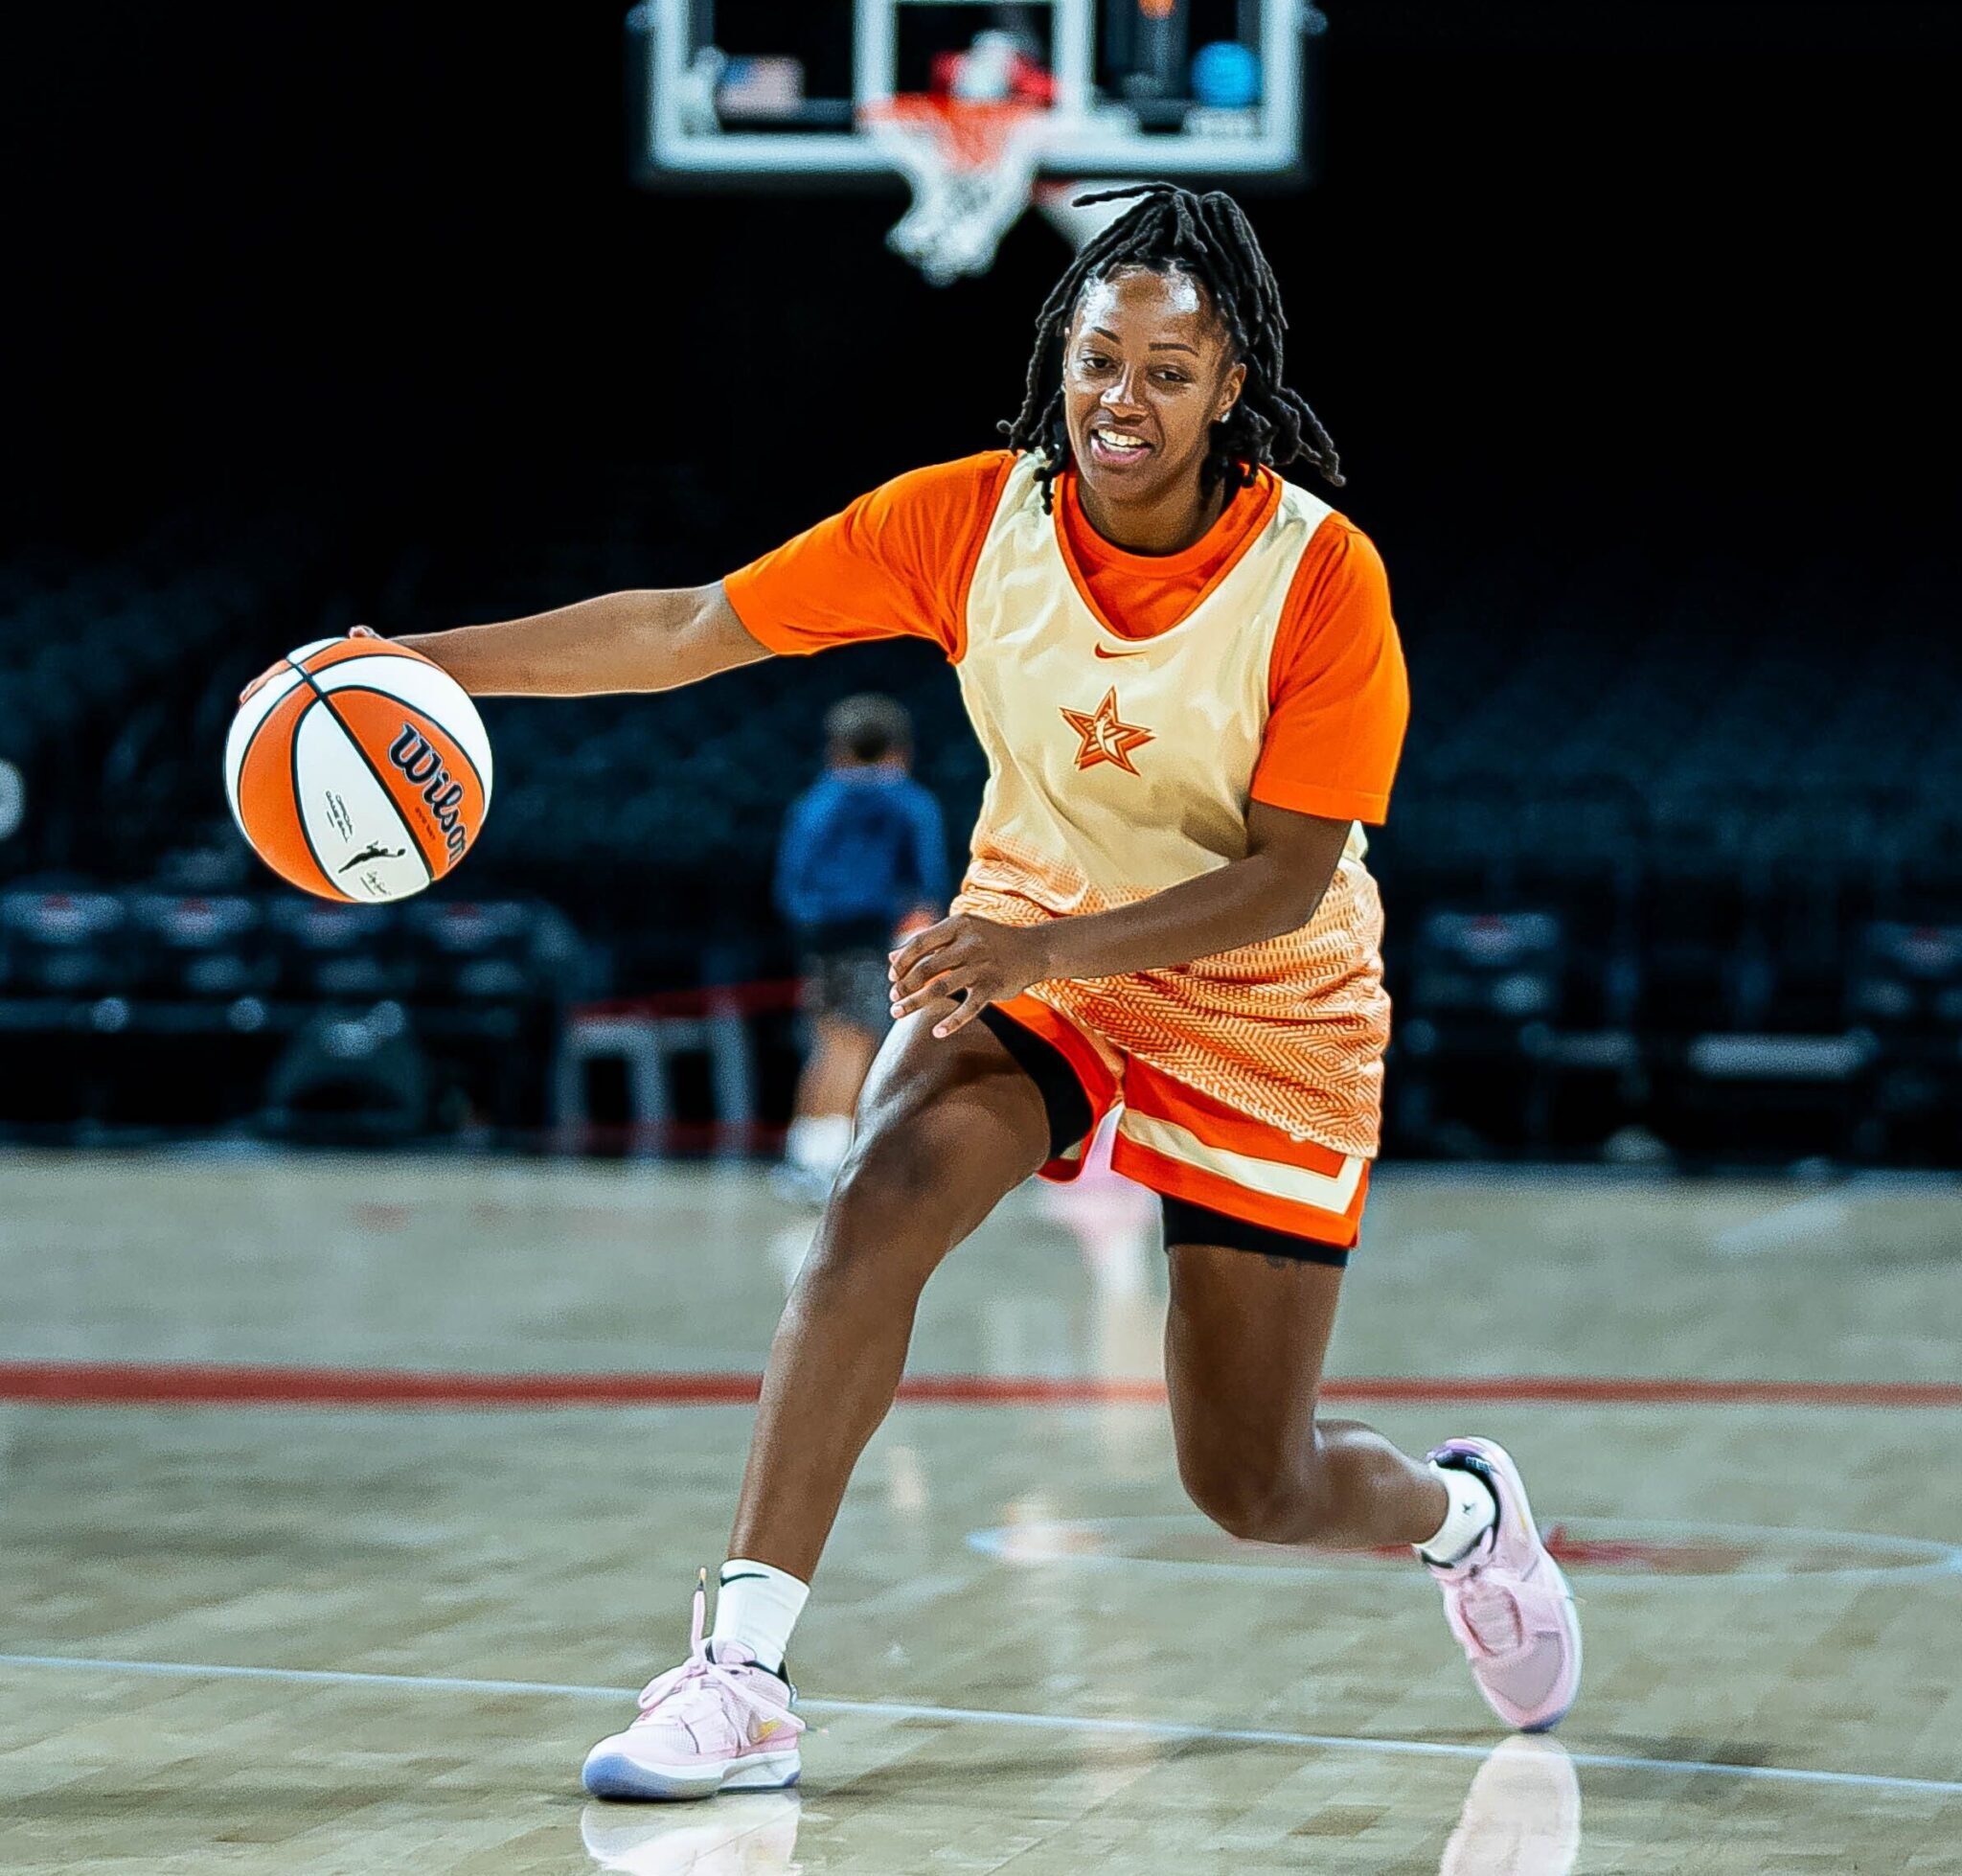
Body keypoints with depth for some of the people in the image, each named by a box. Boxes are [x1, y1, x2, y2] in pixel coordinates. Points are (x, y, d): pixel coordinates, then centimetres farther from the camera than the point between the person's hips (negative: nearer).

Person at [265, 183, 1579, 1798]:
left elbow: (1286, 878, -23)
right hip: (1027, 948, 2)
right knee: (884, 1195, -30)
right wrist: (415, 661, -20)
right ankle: (742, 1674, -28)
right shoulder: (970, 522, -14)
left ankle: (1465, 1512, 38)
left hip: (1265, 1009, -2)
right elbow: (688, 630, -12)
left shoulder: (1323, 576, -22)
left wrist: (1045, 948, -37)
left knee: (1253, 1489, 1)